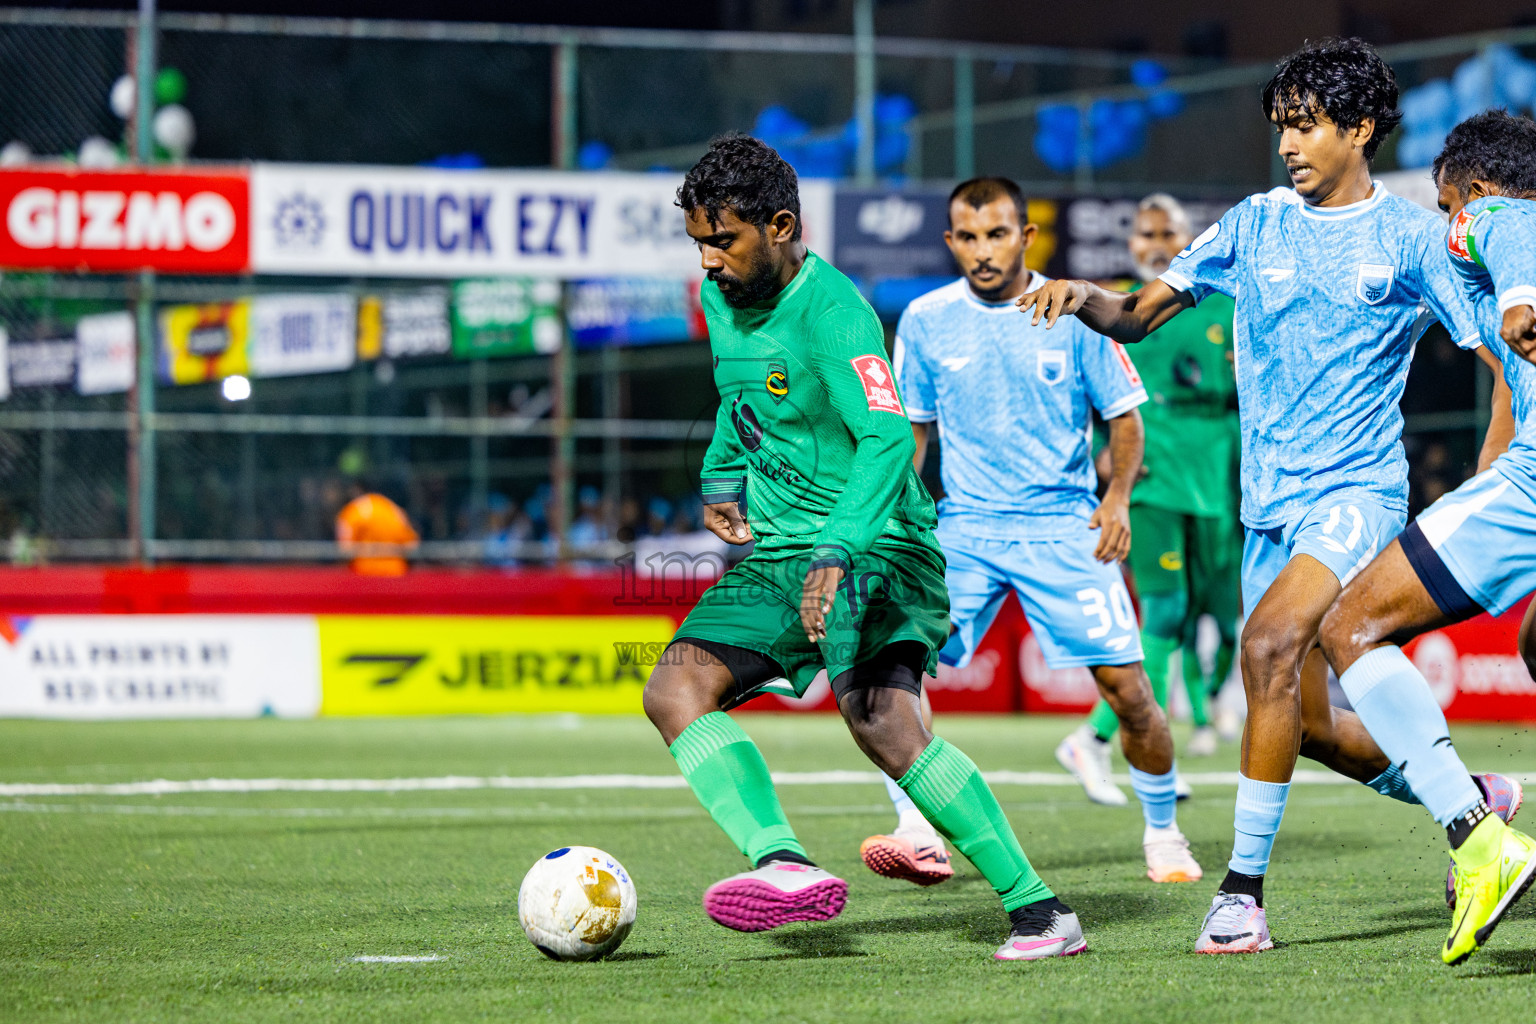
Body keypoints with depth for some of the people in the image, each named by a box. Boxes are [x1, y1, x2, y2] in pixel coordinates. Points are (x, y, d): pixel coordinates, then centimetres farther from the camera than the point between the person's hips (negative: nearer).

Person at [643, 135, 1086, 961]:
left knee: (882, 722, -23)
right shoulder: (721, 298, 7)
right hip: (776, 551, 9)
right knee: (675, 689, -9)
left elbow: (886, 436, -32)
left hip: (873, 547, -9)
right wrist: (721, 477, 21)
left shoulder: (830, 311, -20)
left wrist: (837, 552, -42)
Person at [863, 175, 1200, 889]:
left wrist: (1119, 495, -10)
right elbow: (913, 427, 13)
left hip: (1065, 524, -1)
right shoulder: (925, 320, 1)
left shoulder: (1073, 313, -4)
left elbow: (1123, 415, 5)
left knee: (1126, 687, -5)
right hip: (965, 525, 1)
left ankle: (1162, 832, 18)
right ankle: (918, 829, -12)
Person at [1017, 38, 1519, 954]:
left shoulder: (1410, 235, -2)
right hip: (1272, 500, 5)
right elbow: (1140, 317, 9)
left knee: (1271, 638, -29)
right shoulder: (1257, 225, 8)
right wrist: (1079, 296, -12)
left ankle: (1244, 891, -27)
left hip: (1359, 488, -5)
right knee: (1312, 728, 7)